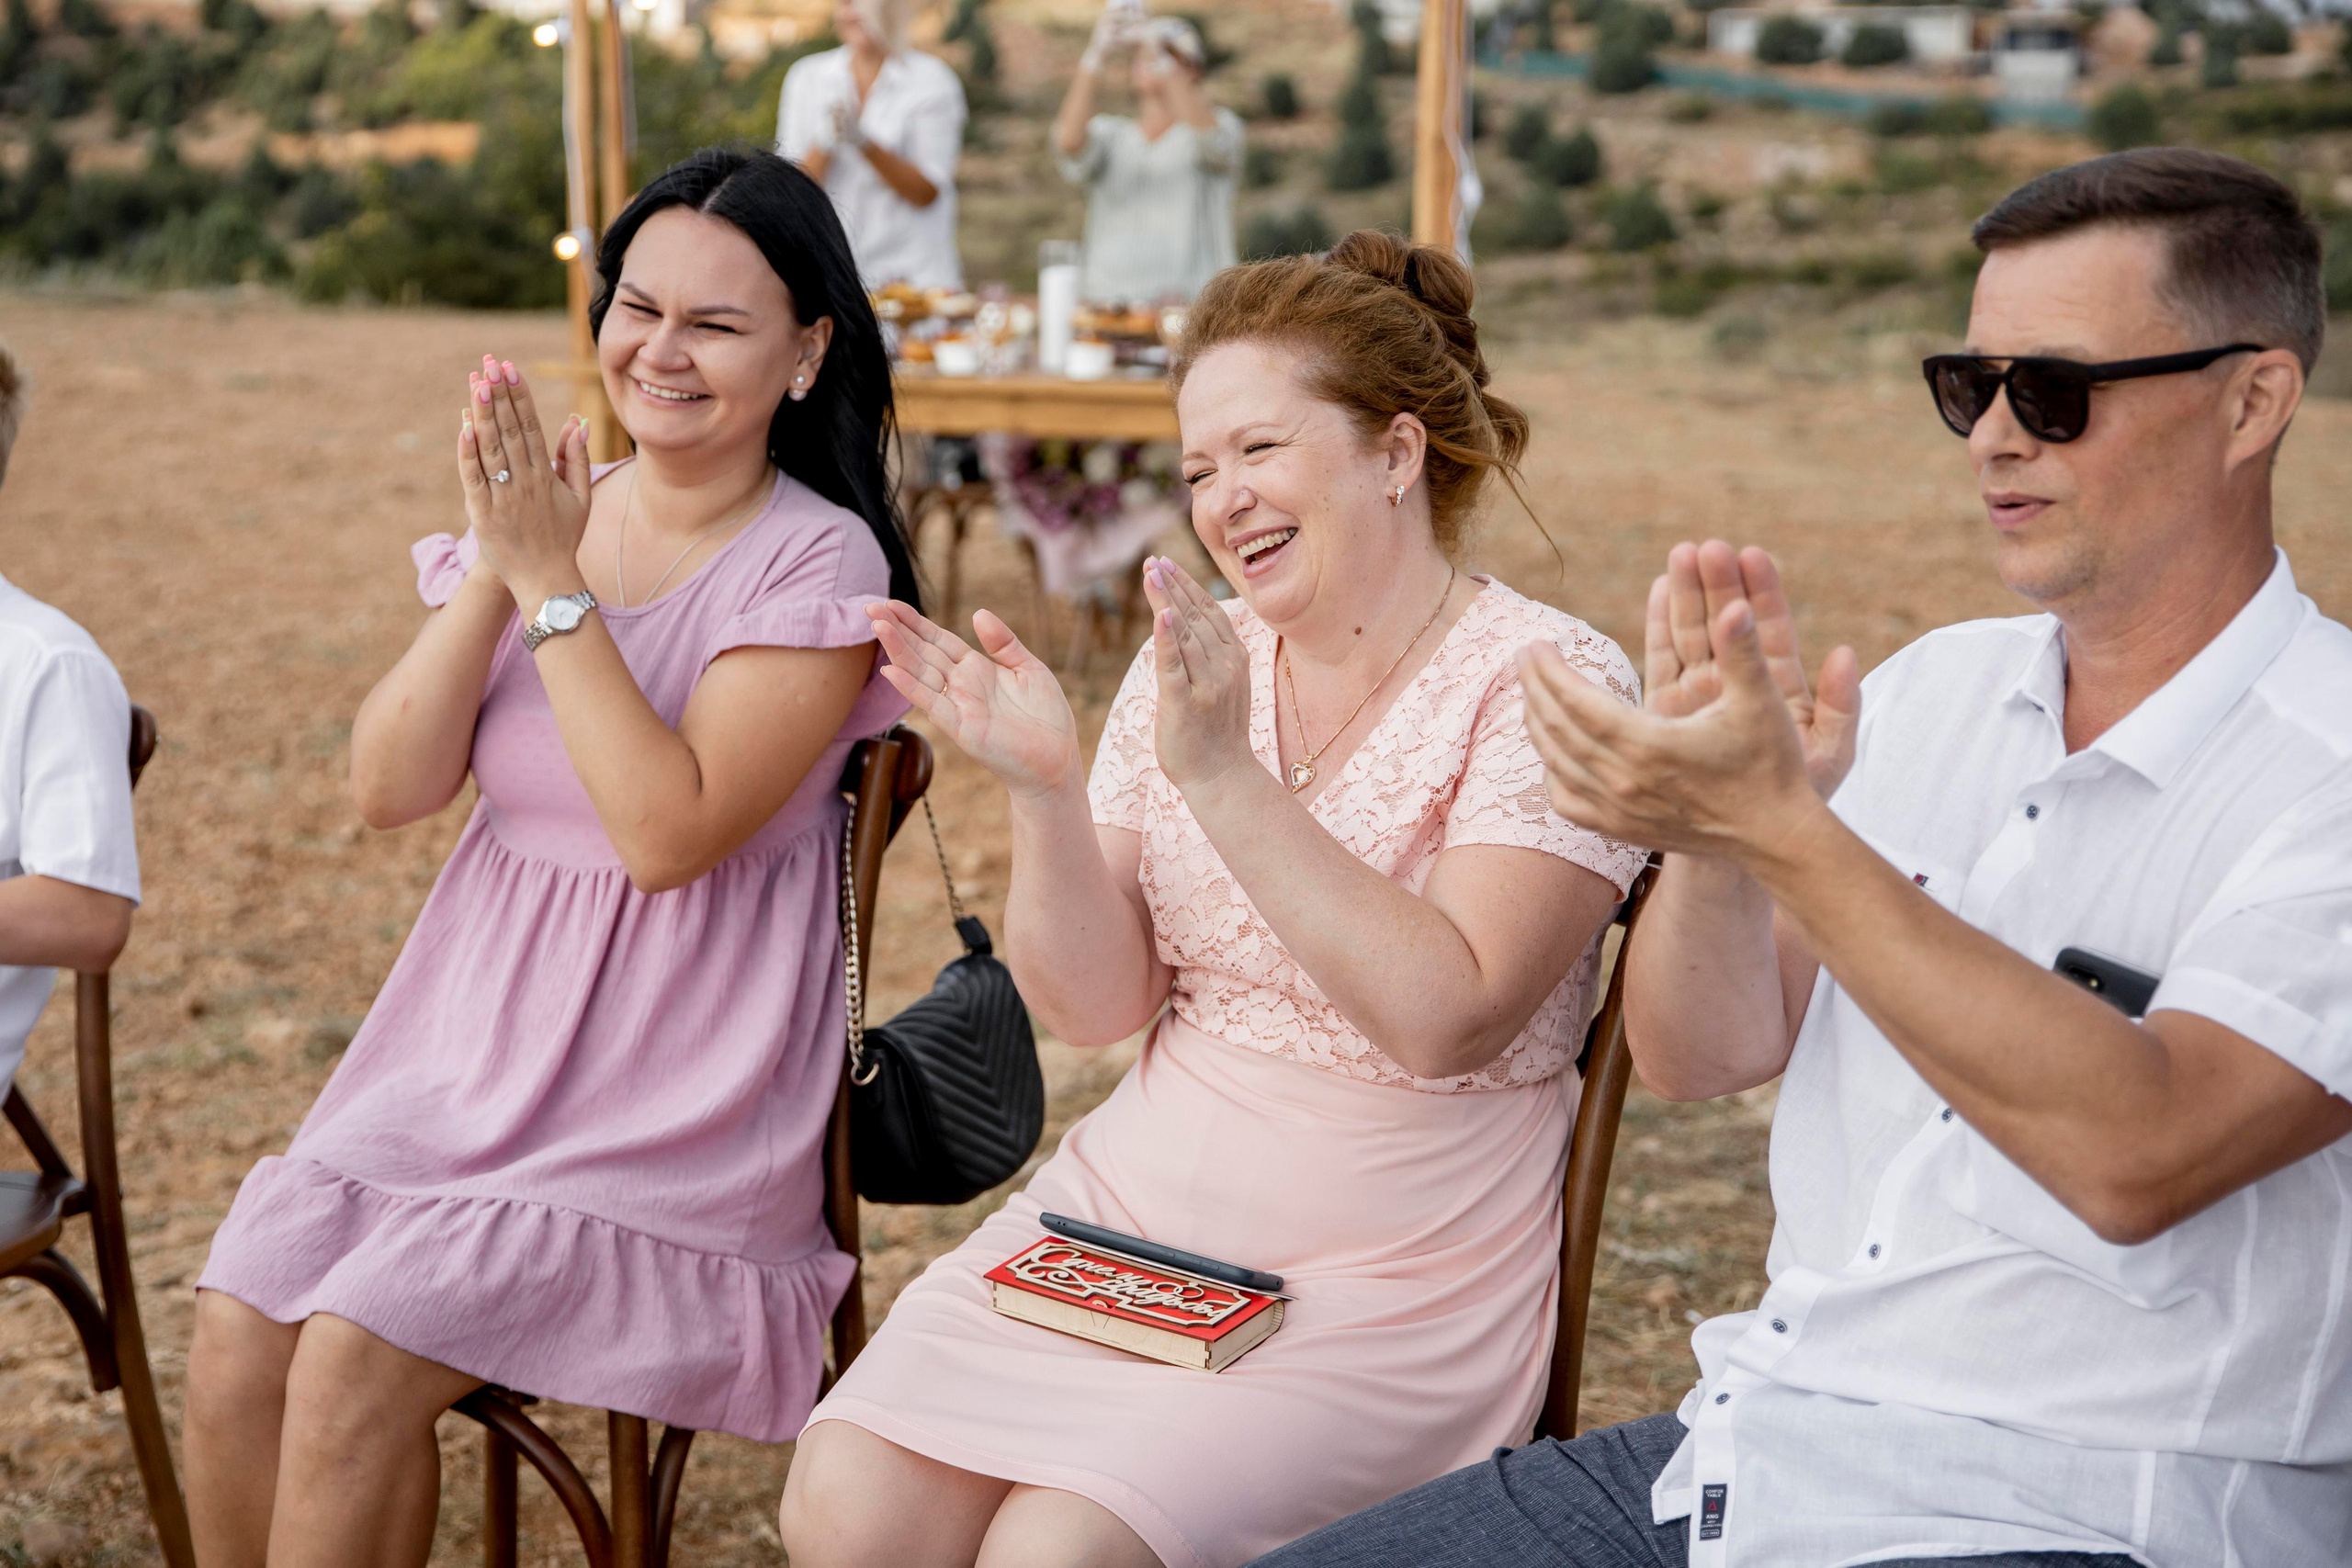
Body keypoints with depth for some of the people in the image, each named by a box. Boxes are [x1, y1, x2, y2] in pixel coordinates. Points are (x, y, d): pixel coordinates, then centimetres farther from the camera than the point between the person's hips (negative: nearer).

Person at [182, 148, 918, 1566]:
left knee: (355, 1366, -19)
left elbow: (670, 831, -20)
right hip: (472, 1029, 5)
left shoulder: (818, 563, -9)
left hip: (669, 1087, -5)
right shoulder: (542, 506, 7)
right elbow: (392, 788, -1)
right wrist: (499, 568, -11)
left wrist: (555, 586, -16)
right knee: (236, 1337, -13)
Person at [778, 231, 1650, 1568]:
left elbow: (1448, 1016, -22)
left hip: (1383, 1287, -5)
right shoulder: (1192, 661, 7)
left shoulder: (1544, 683, -9)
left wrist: (1223, 774, -25)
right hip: (1128, 1206, 5)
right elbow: (1096, 1005, 3)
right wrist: (1045, 789, -13)